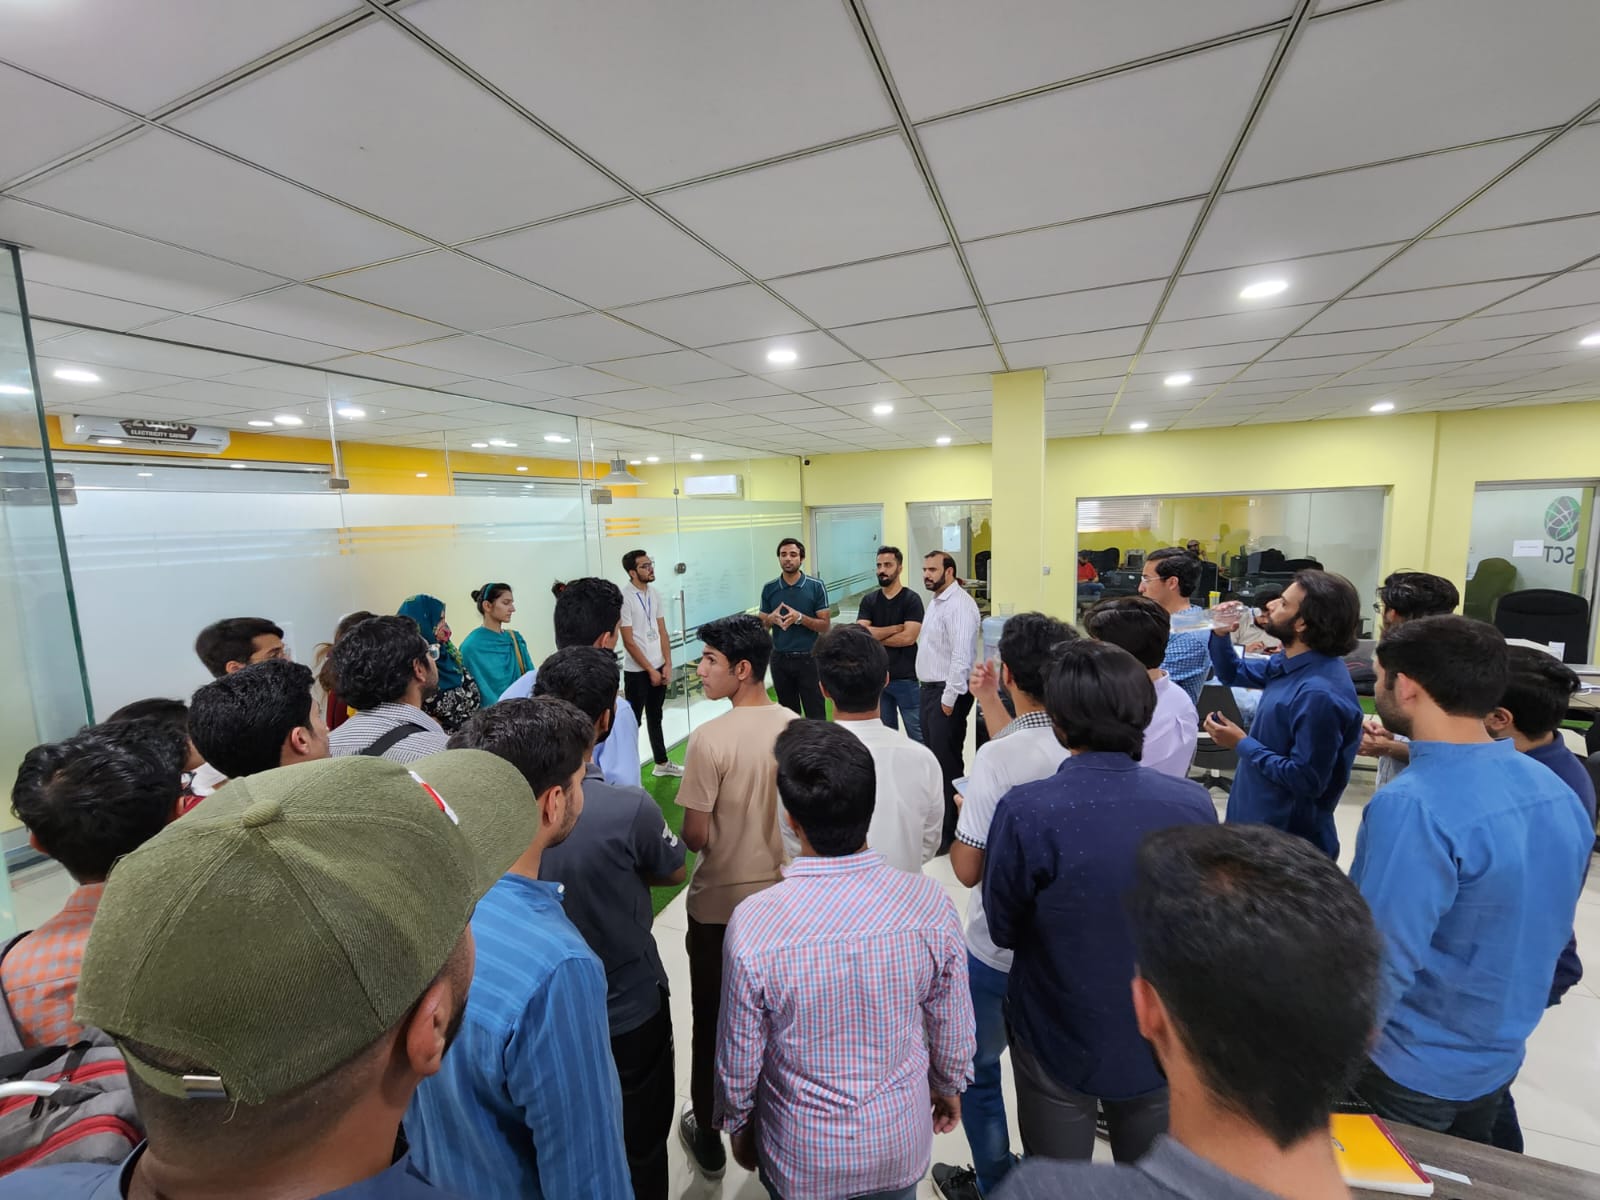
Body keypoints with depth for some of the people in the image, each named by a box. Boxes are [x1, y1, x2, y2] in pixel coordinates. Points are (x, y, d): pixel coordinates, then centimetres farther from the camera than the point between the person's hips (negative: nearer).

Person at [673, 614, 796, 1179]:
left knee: (712, 1020, 20)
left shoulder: (710, 737, -26)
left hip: (719, 905, -4)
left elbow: (694, 837, -19)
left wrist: (690, 835, 2)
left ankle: (708, 1136, 41)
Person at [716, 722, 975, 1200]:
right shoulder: (930, 904, -25)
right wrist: (949, 1086, 12)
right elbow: (953, 1028, -8)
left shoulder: (753, 924, -30)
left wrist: (738, 1126, 6)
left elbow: (739, 1058, -15)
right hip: (901, 1143, 2)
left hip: (802, 1158, -1)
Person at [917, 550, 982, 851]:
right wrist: (932, 690, 16)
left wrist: (949, 697, -22)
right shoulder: (937, 601, 14)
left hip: (948, 692, -10)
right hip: (931, 688, 10)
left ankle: (948, 832, 9)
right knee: (932, 756, 18)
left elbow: (962, 655, -24)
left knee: (947, 761, -3)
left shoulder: (959, 604, -17)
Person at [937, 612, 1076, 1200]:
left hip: (998, 952, -5)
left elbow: (968, 869, -22)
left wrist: (958, 812, -4)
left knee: (979, 1068, 22)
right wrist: (993, 706, 16)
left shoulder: (996, 756, -28)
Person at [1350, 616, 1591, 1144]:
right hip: (1497, 1059, 8)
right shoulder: (1556, 790, -5)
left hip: (1409, 1072, -8)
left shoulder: (1412, 807, -32)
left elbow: (1380, 968, -30)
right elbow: (1537, 934, 8)